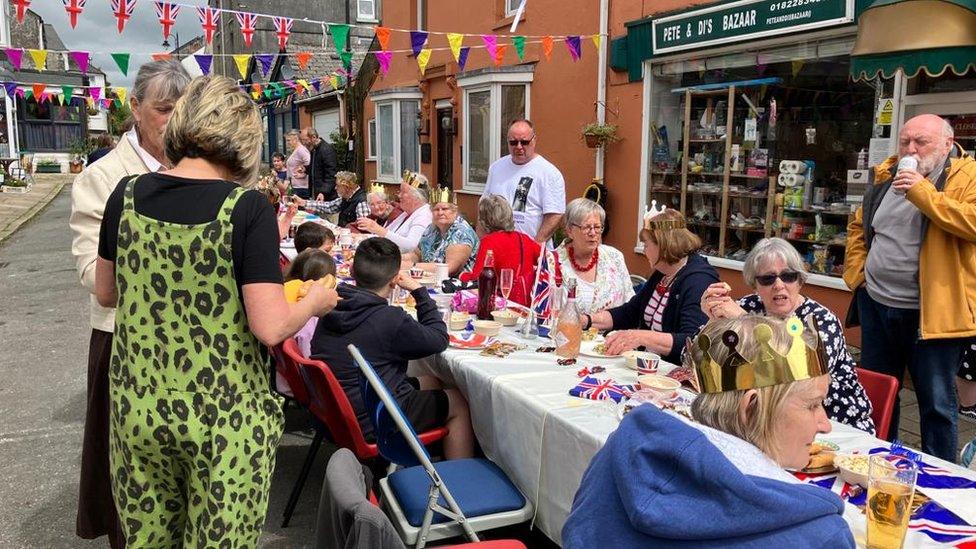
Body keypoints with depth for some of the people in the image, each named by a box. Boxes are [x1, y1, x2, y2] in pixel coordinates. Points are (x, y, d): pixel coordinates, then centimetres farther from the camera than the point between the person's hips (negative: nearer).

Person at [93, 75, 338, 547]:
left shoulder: (126, 195, -3)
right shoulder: (247, 209, -17)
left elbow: (106, 293, 10)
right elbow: (270, 328, -21)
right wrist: (315, 300, -2)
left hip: (138, 407, 5)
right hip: (224, 417, -4)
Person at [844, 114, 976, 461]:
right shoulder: (886, 176, 10)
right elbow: (859, 226, 22)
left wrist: (923, 192, -25)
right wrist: (856, 270, 10)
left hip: (932, 313, -6)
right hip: (876, 305, 6)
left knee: (937, 403, 5)